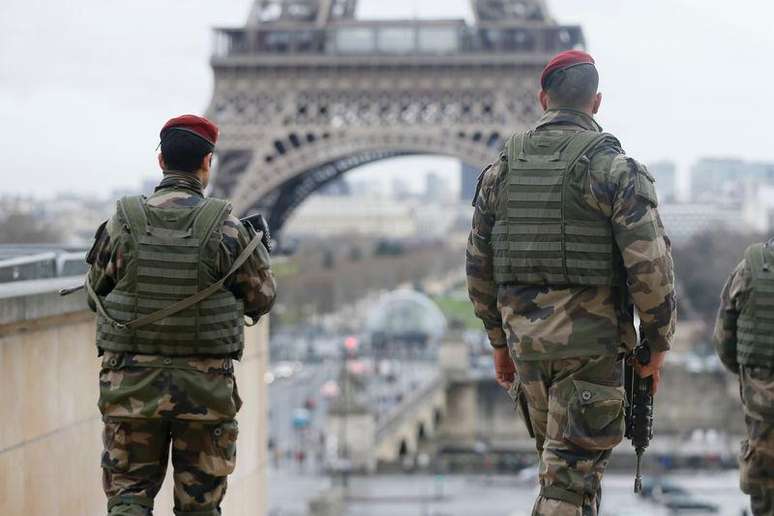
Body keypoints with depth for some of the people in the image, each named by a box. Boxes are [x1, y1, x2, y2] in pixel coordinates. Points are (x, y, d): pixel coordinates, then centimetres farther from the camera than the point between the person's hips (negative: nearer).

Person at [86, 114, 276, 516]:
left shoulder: (123, 223, -4)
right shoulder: (227, 229, -9)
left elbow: (95, 295, 8)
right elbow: (261, 298, 2)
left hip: (132, 382, 1)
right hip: (205, 387, -1)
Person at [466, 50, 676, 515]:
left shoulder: (503, 168, 7)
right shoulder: (613, 167, -9)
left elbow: (479, 263, 11)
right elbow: (650, 264, -14)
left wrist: (499, 340, 21)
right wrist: (658, 343, -2)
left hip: (525, 337, 5)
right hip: (591, 338, -5)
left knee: (563, 459, 20)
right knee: (572, 473, -5)